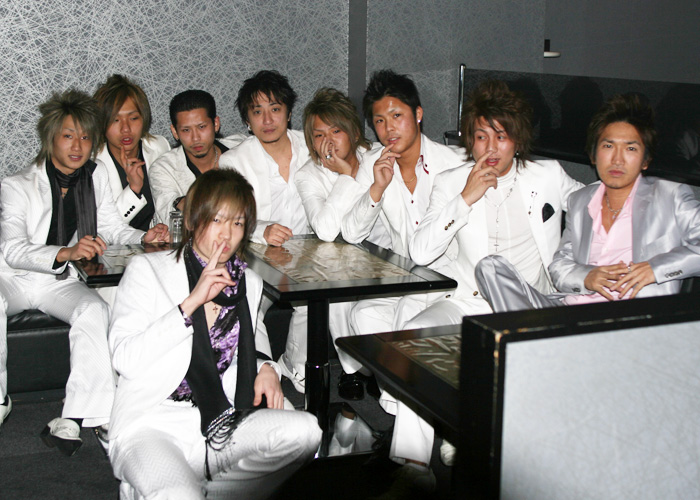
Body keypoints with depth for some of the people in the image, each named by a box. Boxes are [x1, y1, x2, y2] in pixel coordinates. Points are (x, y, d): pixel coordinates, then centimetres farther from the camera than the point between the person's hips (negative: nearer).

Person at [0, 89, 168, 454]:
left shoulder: (96, 174, 7)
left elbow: (112, 228, 12)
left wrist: (144, 238, -10)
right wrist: (65, 253, -37)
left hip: (60, 283, 3)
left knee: (94, 309, -29)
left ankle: (75, 418, -34)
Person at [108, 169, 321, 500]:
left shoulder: (249, 283, 13)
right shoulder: (147, 269, 0)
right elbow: (125, 360, -11)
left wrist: (265, 366, 9)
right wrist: (191, 302, -16)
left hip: (220, 424, 5)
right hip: (151, 426, -5)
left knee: (304, 430, -22)